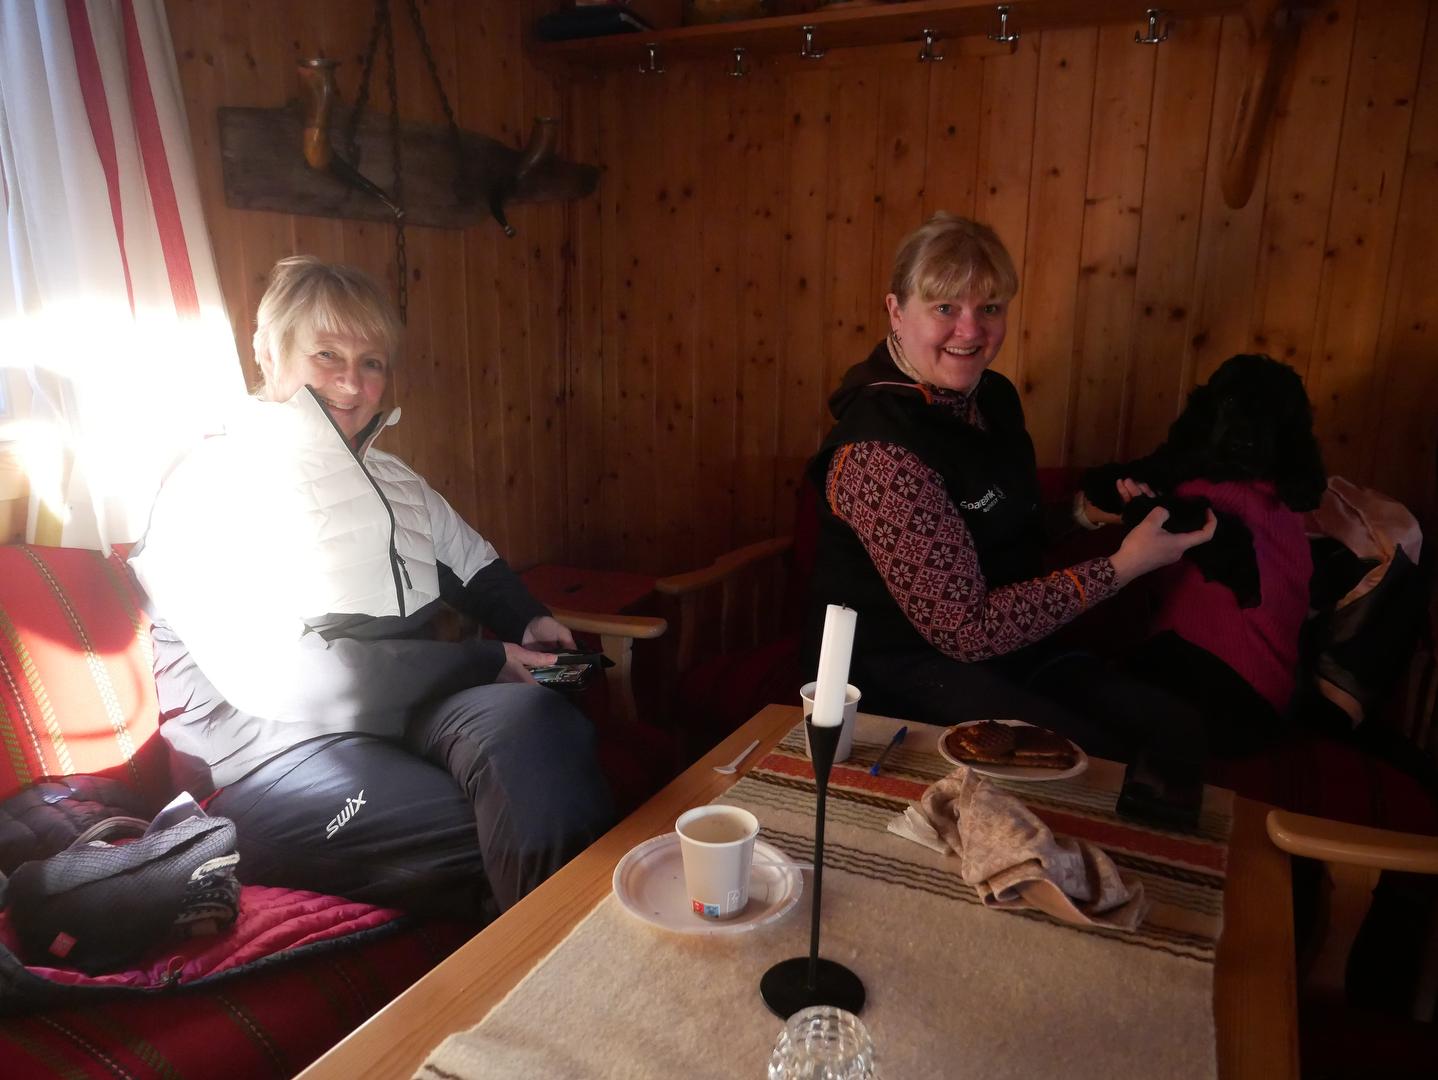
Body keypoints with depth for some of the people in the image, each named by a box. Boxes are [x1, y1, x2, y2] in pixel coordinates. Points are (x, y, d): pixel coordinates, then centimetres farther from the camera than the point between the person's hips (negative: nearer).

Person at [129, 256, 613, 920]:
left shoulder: (391, 480, 17)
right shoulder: (212, 488, -6)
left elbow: (473, 565, 28)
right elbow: (272, 674, -18)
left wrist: (528, 621, 3)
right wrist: (487, 664, -17)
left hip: (405, 709, 6)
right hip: (272, 751, -5)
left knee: (535, 718, -28)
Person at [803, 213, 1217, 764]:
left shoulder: (993, 395, 4)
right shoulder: (880, 449, -24)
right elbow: (966, 627, -23)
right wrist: (1121, 566, -20)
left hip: (1000, 643, 8)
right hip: (899, 671, -8)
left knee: (1178, 734, -6)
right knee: (1108, 765, -22)